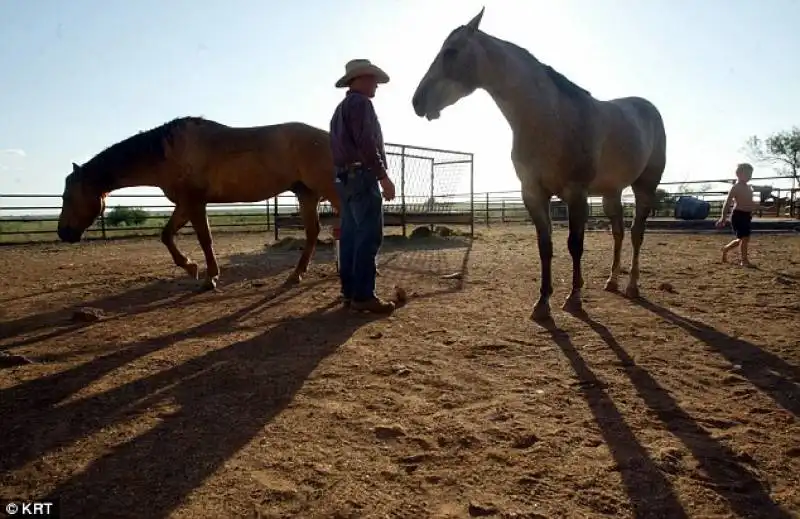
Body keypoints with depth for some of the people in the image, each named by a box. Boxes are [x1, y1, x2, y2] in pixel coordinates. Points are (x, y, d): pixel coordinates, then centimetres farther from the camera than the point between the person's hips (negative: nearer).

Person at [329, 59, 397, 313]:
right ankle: (363, 295, -12)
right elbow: (367, 143, -18)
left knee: (350, 235, 9)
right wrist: (383, 176, -18)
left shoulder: (341, 108, 23)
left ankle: (350, 291, 11)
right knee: (369, 236, -11)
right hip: (362, 177, -10)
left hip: (344, 177, 10)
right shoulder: (361, 103, -8)